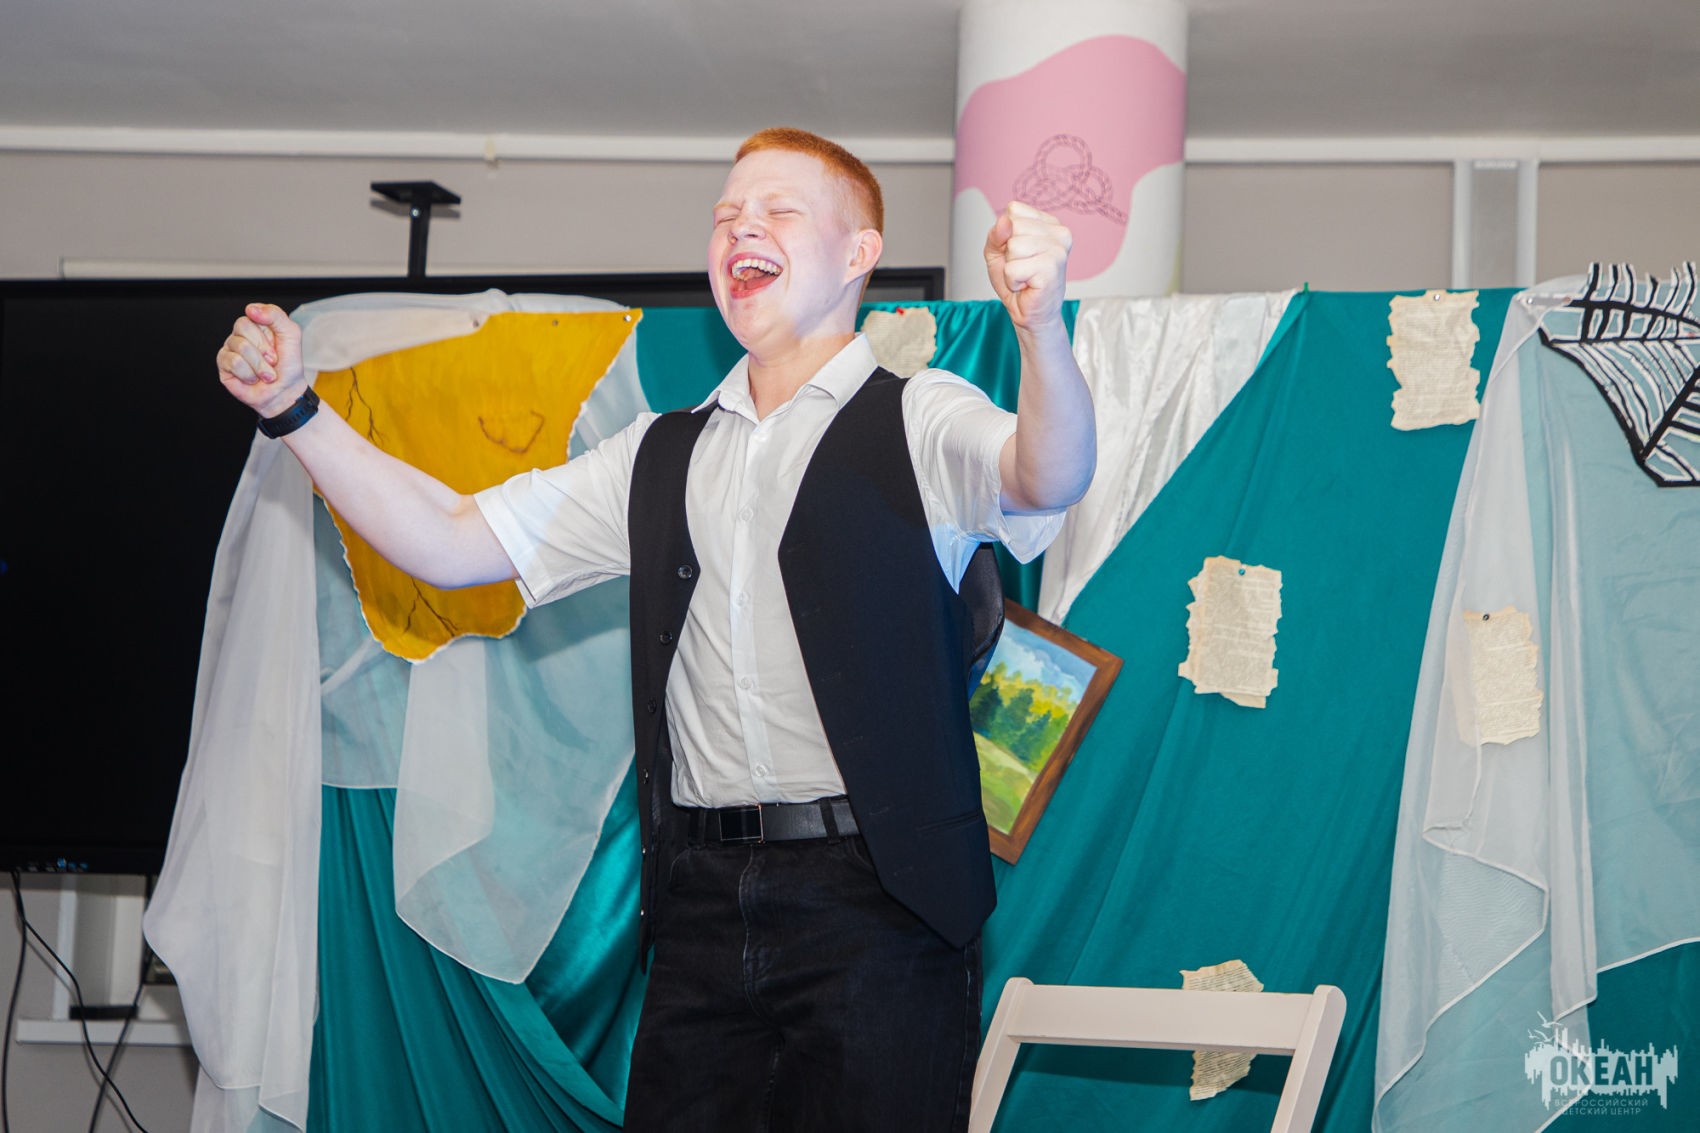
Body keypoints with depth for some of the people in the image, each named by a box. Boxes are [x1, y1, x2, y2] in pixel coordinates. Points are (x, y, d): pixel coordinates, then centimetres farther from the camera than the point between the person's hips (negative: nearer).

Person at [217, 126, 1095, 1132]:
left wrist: (1040, 327, -40)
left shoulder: (920, 421, 2)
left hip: (876, 899, -4)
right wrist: (293, 408, 7)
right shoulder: (662, 457, 18)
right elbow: (450, 543, 17)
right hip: (703, 901, 5)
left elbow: (1048, 480, -19)